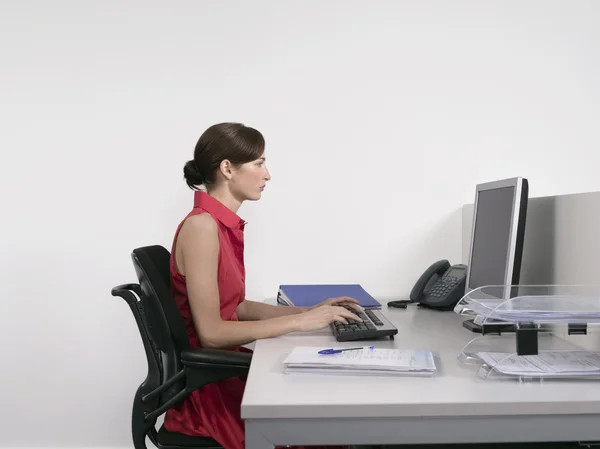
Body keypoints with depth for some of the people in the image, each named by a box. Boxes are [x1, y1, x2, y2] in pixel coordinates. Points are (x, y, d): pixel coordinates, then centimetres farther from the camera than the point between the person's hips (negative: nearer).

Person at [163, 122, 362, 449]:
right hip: (208, 382, -8)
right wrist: (298, 322, -18)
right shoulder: (202, 226, -19)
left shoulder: (224, 224, 8)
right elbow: (211, 332, -21)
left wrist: (308, 310, 5)